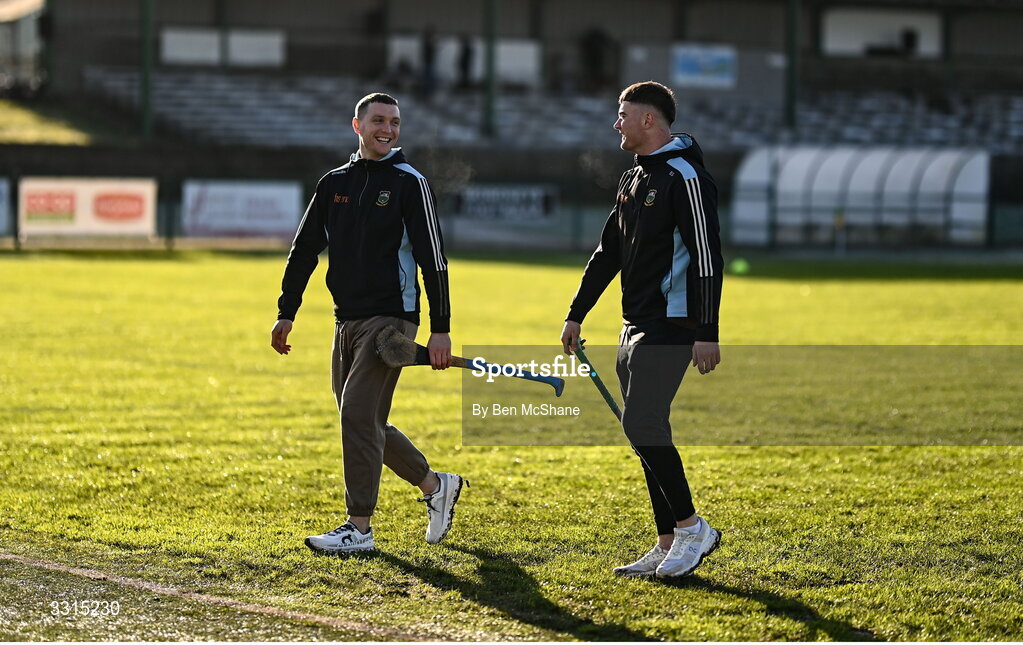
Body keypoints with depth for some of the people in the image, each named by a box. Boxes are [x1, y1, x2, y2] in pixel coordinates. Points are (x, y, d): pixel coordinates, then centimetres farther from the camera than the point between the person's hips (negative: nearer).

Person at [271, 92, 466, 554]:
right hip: (347, 320, 6)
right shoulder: (334, 183, 12)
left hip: (390, 317, -6)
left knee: (359, 415, -14)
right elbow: (304, 250, 16)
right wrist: (286, 313, 10)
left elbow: (432, 257, -7)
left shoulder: (408, 182, -4)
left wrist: (440, 329, -13)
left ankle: (358, 527, -10)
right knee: (365, 424, 10)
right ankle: (435, 486, 29)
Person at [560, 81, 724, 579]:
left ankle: (692, 528, -5)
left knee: (642, 425, -15)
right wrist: (576, 315, 21)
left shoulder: (685, 177, -13)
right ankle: (668, 546, 11)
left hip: (671, 326, -10)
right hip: (635, 328, 10)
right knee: (644, 432, 7)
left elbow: (707, 257, -18)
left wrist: (706, 333, -23)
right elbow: (608, 252, 23)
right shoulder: (634, 179, 17)